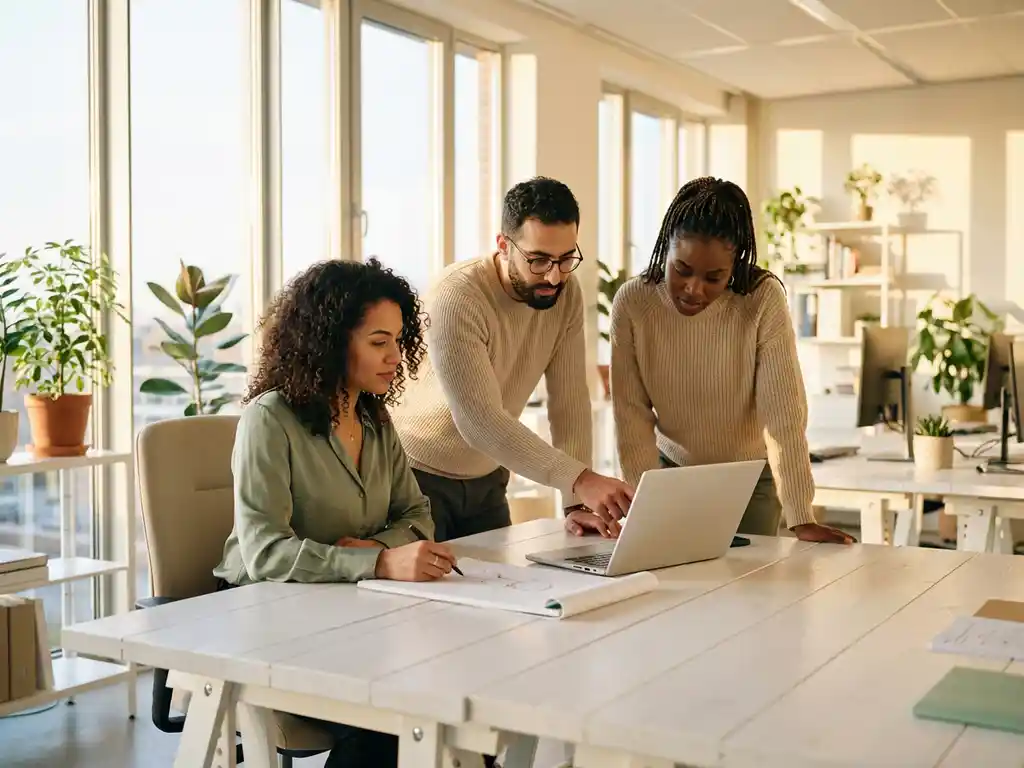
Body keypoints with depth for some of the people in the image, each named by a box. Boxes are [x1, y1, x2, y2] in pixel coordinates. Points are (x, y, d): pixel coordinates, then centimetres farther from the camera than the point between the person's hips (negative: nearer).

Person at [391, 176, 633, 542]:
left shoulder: (566, 292, -10)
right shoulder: (456, 298, -29)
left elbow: (569, 399, -10)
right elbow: (480, 422, -34)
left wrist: (578, 503, -17)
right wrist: (580, 479, -40)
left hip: (486, 477, 6)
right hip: (418, 473, -5)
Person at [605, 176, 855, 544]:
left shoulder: (763, 298, -23)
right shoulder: (631, 302, -18)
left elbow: (785, 411, -25)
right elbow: (632, 412, -14)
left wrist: (801, 518, -29)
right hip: (672, 471, 1)